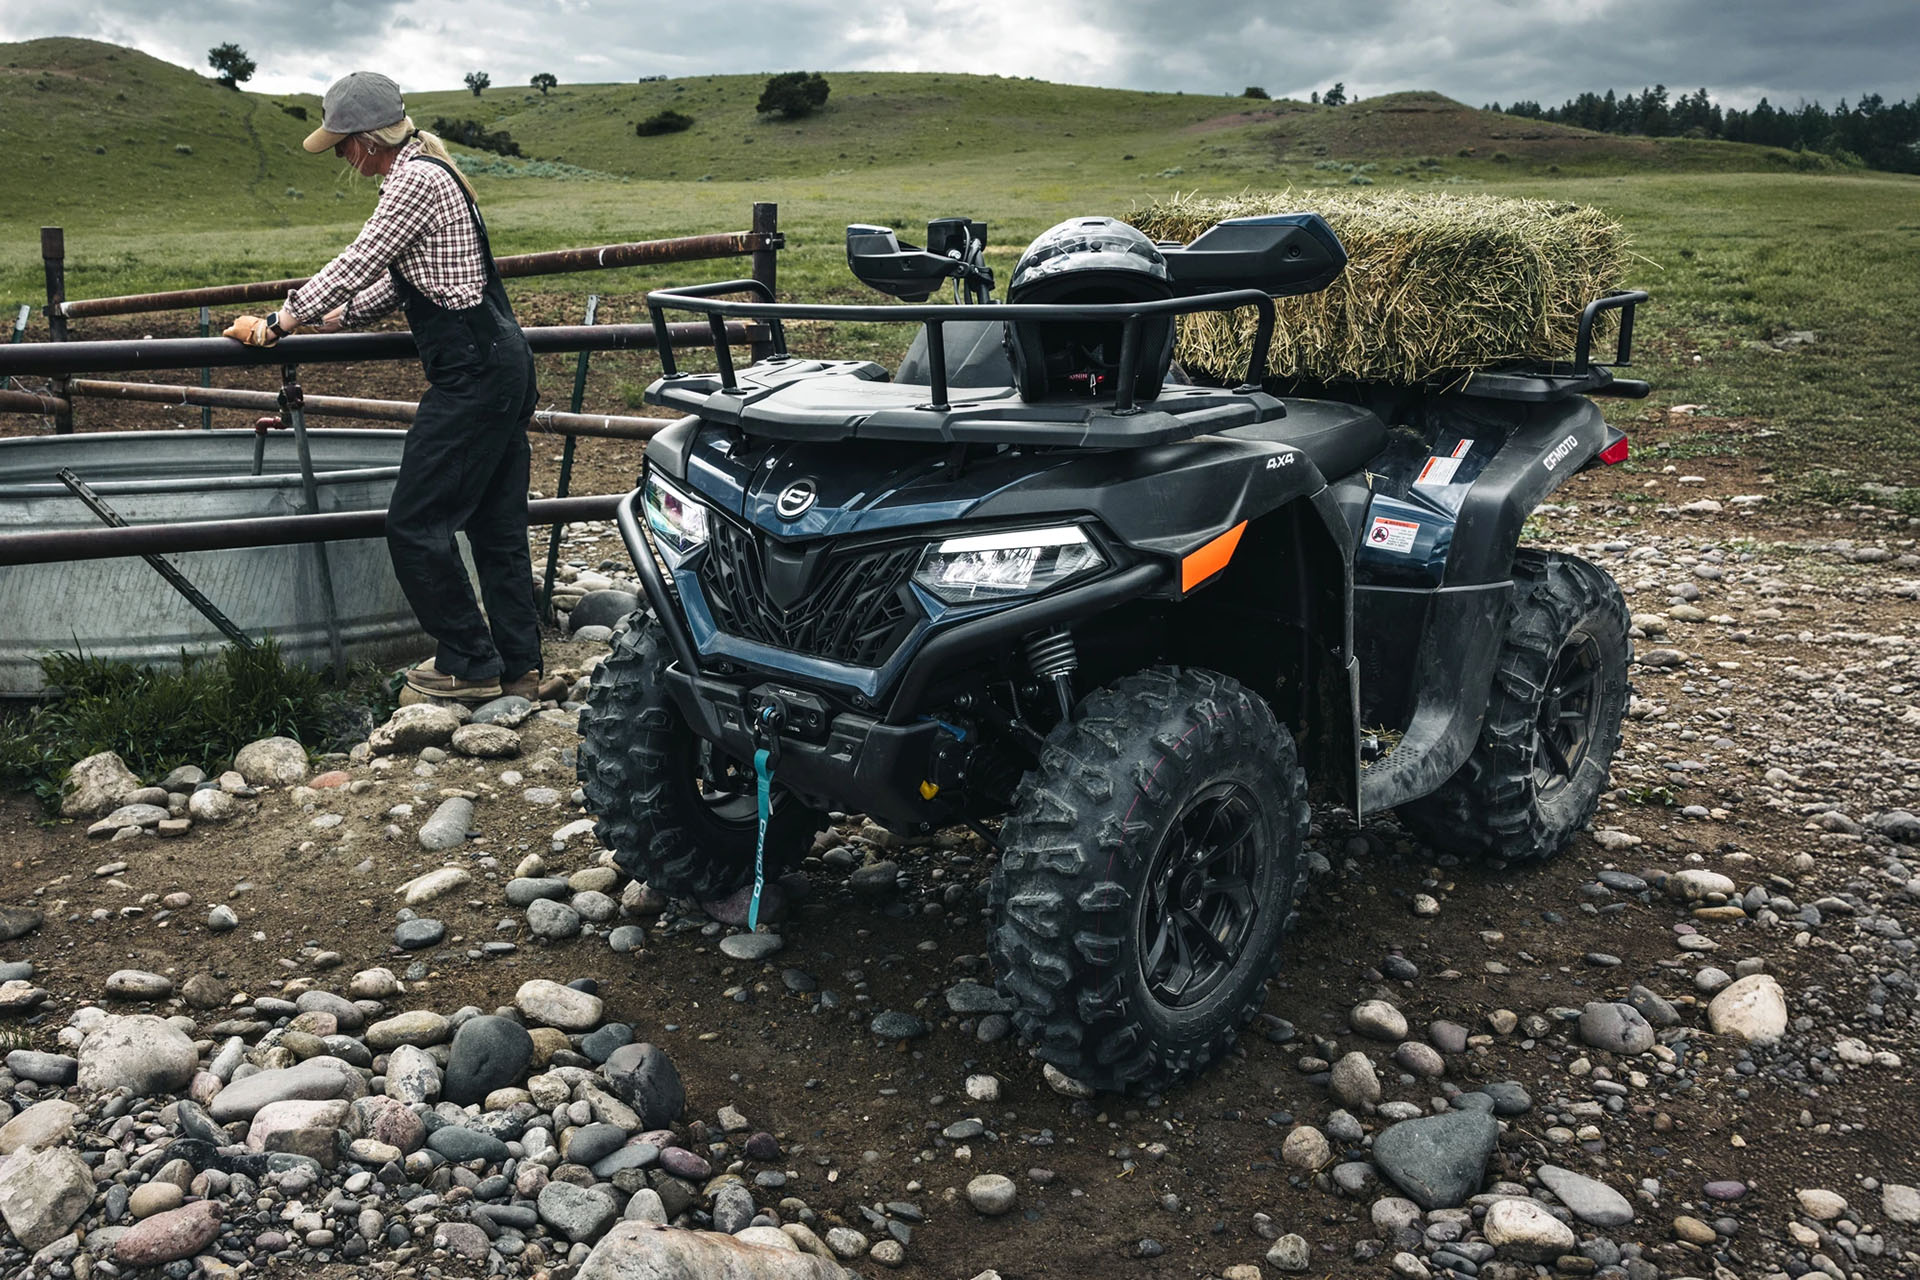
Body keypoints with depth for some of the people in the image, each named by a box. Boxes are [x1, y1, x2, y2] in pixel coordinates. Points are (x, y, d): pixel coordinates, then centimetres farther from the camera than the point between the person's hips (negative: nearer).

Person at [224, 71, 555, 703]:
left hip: (473, 375, -10)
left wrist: (275, 325, -4)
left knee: (416, 524, -3)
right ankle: (519, 667, 17)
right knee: (496, 525, 12)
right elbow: (399, 281, 25)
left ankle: (469, 664, 5)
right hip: (502, 364, 10)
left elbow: (356, 265, -12)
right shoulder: (424, 173, 19)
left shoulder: (417, 180, -13)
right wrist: (334, 318, 22)